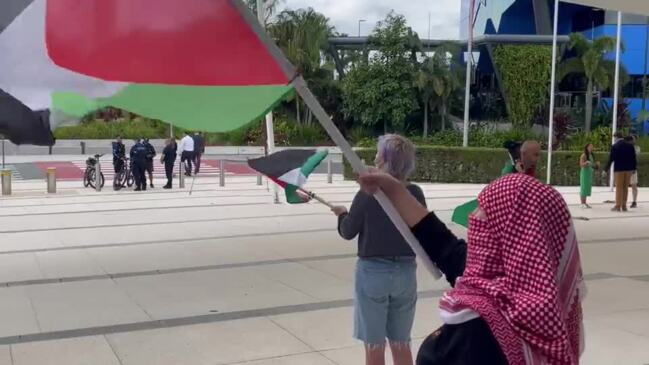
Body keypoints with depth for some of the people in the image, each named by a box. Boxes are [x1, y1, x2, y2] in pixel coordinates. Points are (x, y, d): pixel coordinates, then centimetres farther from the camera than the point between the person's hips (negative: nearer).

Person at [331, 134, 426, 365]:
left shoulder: (367, 194, -15)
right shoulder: (415, 194, -5)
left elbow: (348, 232, -5)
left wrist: (342, 214, 15)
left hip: (373, 272, -4)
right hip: (406, 272, 4)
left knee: (374, 346, 8)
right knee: (401, 344, 16)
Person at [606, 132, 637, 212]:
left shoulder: (614, 146, -7)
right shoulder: (630, 145, 3)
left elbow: (611, 159, -7)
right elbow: (634, 158, 3)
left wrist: (606, 169, -1)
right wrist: (634, 168, 10)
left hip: (619, 169, -4)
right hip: (628, 169, 4)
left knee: (619, 187, 0)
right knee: (625, 187, 9)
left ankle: (618, 206, -1)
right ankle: (624, 206, 10)